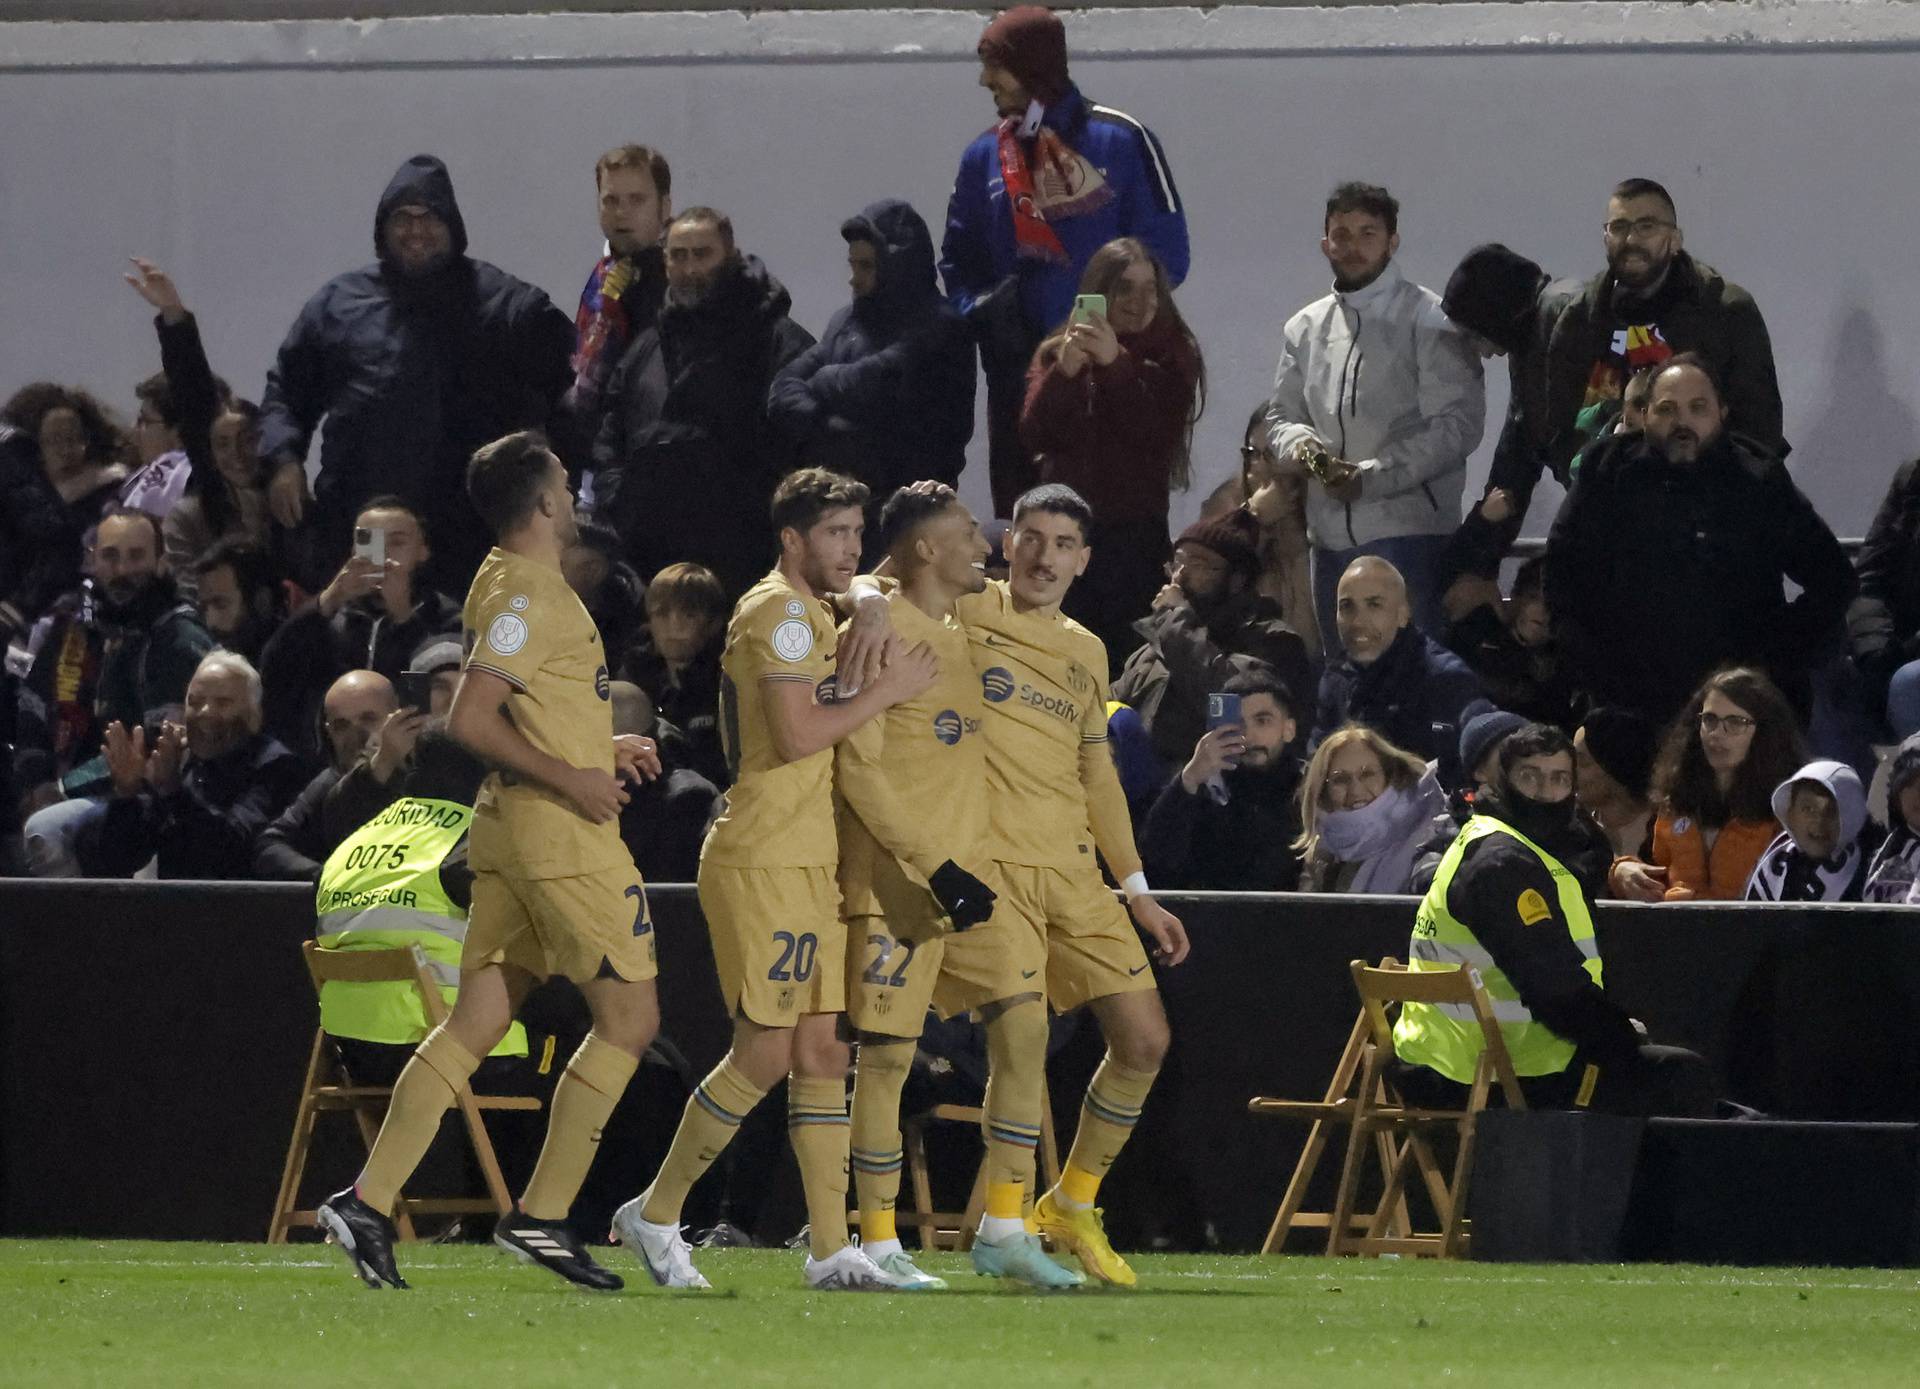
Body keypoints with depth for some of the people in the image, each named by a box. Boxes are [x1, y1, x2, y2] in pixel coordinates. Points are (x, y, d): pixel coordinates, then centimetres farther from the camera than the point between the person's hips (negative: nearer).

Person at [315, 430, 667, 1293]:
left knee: (475, 1025, 7)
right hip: (561, 833, -10)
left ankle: (367, 1204, 1)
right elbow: (469, 721, -22)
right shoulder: (528, 593, -14)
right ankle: (541, 1215, -5)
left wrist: (603, 750, 22)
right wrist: (570, 778, -21)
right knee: (629, 1017, -3)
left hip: (512, 829, 10)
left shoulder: (509, 588, 16)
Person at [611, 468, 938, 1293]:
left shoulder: (812, 615, 19)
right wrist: (886, 692, -14)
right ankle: (655, 1216, 3)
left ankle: (830, 1247, 4)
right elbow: (796, 734, -21)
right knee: (765, 1054, -9)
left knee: (822, 1053, 5)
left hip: (810, 864, 10)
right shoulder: (778, 612, -12)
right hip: (763, 862, -10)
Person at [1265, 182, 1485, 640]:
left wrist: (1370, 477, -15)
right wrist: (1299, 443, -6)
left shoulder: (1430, 321, -3)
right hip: (1331, 534, 6)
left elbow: (1457, 425, -9)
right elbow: (1281, 414, 20)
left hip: (1407, 533, -6)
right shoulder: (1306, 328, 16)